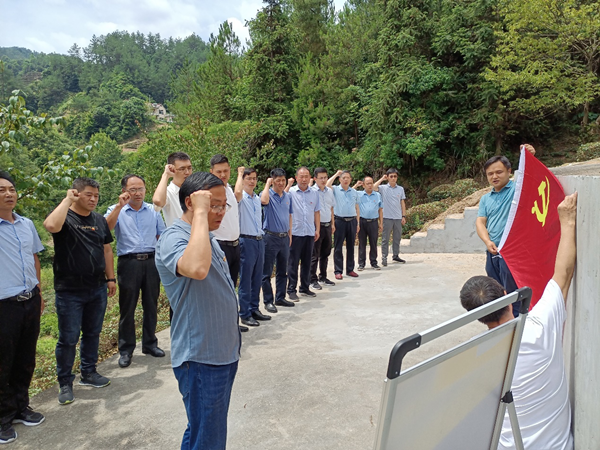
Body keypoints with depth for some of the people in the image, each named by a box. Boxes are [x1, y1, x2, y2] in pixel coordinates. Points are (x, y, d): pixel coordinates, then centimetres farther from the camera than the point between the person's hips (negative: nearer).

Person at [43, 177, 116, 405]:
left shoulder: (99, 220, 9)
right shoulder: (64, 216, -8)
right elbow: (51, 225, -34)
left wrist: (111, 278, 10)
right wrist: (67, 199, -22)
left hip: (97, 289, 5)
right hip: (70, 291, -5)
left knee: (92, 333, 16)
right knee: (68, 339, 3)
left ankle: (89, 373, 32)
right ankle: (65, 382, 19)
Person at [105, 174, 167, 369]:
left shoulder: (153, 211, 11)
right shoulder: (117, 210, 3)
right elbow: (106, 227, -17)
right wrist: (120, 205, -20)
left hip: (151, 261, 3)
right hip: (129, 262, -2)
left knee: (151, 305, 11)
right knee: (127, 307, 4)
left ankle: (150, 343, 27)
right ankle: (126, 350, 17)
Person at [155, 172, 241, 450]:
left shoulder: (207, 238, 9)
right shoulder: (173, 239, -21)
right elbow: (197, 269, -46)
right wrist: (201, 212, -35)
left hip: (224, 352, 9)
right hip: (201, 359, -9)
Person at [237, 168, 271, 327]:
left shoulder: (257, 199, 15)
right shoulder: (240, 198, -7)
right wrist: (240, 174, -24)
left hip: (259, 241, 7)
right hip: (246, 241, -7)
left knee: (257, 278, 12)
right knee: (246, 280, -1)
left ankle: (254, 309, 23)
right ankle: (245, 314, 7)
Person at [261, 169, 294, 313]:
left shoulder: (288, 196, 11)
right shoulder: (268, 194, -7)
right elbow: (264, 201, -32)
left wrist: (289, 234, 14)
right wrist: (267, 184, -18)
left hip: (284, 237, 6)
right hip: (271, 237, -6)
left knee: (282, 271, 14)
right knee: (267, 272, 0)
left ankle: (280, 298, 25)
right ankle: (268, 301, 9)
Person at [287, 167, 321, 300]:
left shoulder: (314, 193, 11)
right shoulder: (290, 192, -3)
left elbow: (317, 212, 16)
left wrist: (317, 229, 11)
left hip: (309, 233, 4)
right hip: (295, 233, -4)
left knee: (307, 262, 12)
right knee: (293, 263, 0)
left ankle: (305, 288, 24)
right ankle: (291, 290, 9)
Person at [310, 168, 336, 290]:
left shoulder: (329, 191, 10)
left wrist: (332, 223, 16)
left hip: (327, 225, 7)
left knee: (325, 253, 14)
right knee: (314, 254, -1)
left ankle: (323, 277, 26)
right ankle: (313, 280, 8)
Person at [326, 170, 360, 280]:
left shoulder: (354, 192, 13)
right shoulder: (335, 190, 1)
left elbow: (357, 208, 15)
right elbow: (327, 185, -20)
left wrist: (358, 223, 11)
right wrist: (336, 174, -7)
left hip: (352, 221, 4)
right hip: (339, 220, -4)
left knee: (350, 246, 10)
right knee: (338, 247, -1)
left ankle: (350, 269, 19)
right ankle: (338, 271, 5)